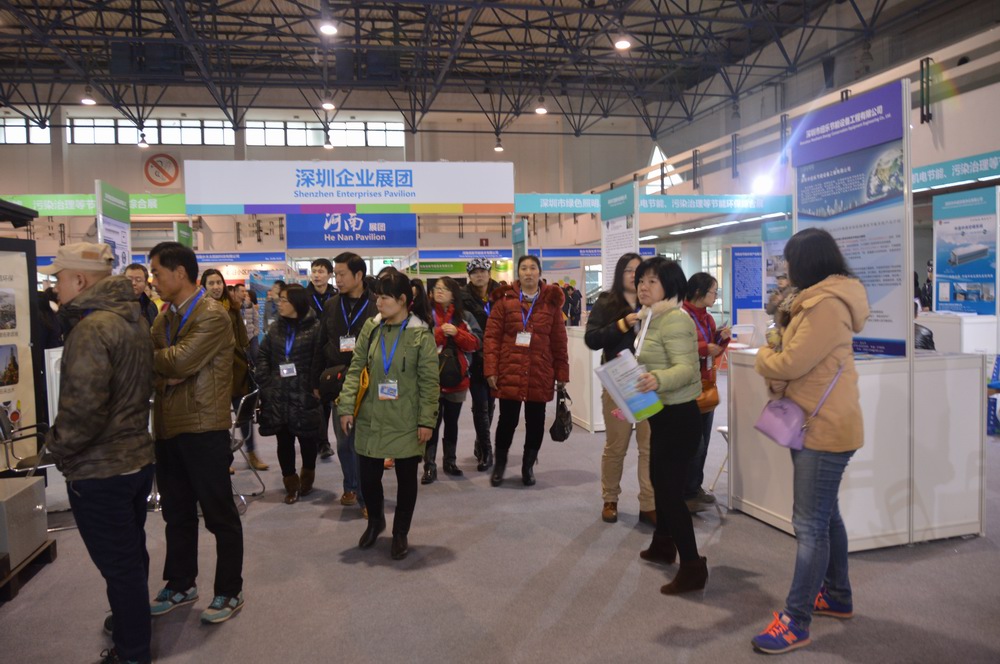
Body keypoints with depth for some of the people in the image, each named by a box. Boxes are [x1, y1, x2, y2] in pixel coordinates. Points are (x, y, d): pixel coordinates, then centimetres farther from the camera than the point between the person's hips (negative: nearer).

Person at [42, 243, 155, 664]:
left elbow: (83, 407, -29)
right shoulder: (133, 319, 7)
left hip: (100, 471, -9)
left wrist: (57, 446, -11)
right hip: (138, 458, 9)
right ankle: (132, 619, 43)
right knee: (132, 554, 24)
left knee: (118, 565, 5)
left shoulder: (91, 328, -21)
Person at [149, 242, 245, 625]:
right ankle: (181, 585, 35)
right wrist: (162, 376, -13)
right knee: (177, 514, 19)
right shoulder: (165, 318, 14)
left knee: (220, 516, 4)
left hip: (203, 429, -8)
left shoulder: (212, 316, -14)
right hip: (167, 427, 8)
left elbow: (181, 361, -24)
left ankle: (229, 592, 18)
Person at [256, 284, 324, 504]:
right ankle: (291, 484, 19)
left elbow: (319, 360, -10)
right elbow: (263, 356, 12)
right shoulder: (275, 328, 11)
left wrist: (316, 387, -15)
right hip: (278, 397, 4)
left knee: (307, 440, 9)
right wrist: (265, 383, 1)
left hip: (304, 396, -4)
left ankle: (307, 478, 32)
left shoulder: (315, 327, -6)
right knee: (284, 441, 7)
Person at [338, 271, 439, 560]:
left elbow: (429, 381, -8)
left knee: (406, 478, 10)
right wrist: (346, 407, -4)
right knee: (368, 476, 11)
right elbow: (356, 368, 3)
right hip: (371, 418, 3)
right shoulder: (371, 327, 1)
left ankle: (400, 533, 30)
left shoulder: (421, 334, -9)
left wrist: (427, 420, -10)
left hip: (406, 422, -3)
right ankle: (375, 520, 40)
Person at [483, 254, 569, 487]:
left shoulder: (551, 302, 7)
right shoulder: (505, 300, 1)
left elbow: (559, 341, 8)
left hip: (540, 373, 2)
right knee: (508, 420, 2)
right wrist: (491, 370, -8)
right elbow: (491, 337, -1)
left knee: (536, 421, 9)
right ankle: (499, 464, 25)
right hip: (509, 372, -2)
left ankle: (528, 466, 27)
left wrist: (561, 373, 6)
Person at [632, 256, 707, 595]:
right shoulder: (650, 319, 11)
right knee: (659, 480, 21)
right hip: (663, 414, 11)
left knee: (670, 489, -7)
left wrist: (657, 379, -46)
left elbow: (686, 369, -28)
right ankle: (663, 545, 38)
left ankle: (692, 567, 2)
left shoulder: (674, 319, -20)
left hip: (678, 417, -11)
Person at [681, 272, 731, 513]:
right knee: (694, 443, -4)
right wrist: (704, 348, -21)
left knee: (703, 441, 13)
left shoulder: (708, 318, 13)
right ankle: (686, 495, 8)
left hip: (707, 386, 8)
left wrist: (721, 339, 0)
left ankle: (696, 487, 26)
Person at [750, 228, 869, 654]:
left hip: (825, 428, -11)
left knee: (809, 525, -7)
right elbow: (800, 359, 15)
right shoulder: (821, 300, 17)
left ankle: (795, 623, -1)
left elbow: (790, 363, -21)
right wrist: (777, 381, -4)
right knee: (825, 515, 19)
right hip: (818, 425, 11)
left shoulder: (828, 305, -19)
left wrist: (762, 357, -1)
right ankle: (838, 596, 34)